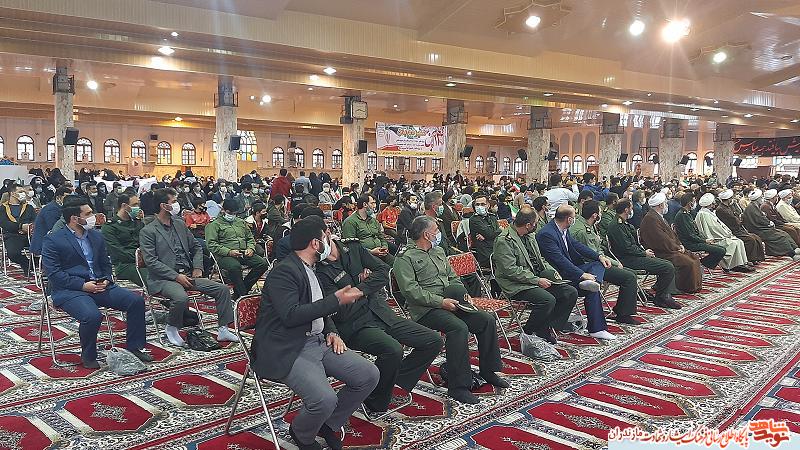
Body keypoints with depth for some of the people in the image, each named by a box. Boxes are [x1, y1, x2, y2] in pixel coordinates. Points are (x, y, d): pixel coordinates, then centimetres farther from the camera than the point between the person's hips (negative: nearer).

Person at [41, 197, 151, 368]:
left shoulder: (97, 236, 16)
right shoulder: (53, 240, -4)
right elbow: (53, 273, -11)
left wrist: (106, 280, -1)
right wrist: (83, 285, -18)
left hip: (99, 285, 6)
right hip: (69, 290, -6)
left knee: (136, 301, -12)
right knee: (93, 316, -34)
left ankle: (134, 347, 2)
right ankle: (88, 357, -6)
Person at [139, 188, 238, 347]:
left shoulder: (180, 224, 14)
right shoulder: (147, 231, -6)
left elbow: (196, 247, 22)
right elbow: (151, 262, -13)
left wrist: (197, 268, 5)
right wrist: (176, 276, -18)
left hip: (187, 275, 7)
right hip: (163, 279, -6)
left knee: (222, 289, -7)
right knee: (181, 297, -37)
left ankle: (223, 330, 1)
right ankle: (171, 328, -7)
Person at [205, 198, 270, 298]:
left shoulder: (241, 222, 26)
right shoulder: (214, 224, 7)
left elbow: (250, 238, 29)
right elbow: (211, 245, -5)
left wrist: (250, 248, 6)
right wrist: (229, 252, -17)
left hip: (244, 254, 6)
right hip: (225, 256, -6)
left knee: (263, 263, -18)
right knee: (235, 266, -40)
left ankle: (240, 291, -12)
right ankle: (242, 294, -23)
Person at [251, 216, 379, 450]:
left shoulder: (310, 269, 16)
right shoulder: (283, 272, -14)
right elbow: (291, 315, -25)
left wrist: (332, 332, 6)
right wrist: (336, 300, -23)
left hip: (319, 341, 9)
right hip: (288, 351, -9)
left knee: (369, 375, -3)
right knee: (325, 399, -29)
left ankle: (328, 424, 17)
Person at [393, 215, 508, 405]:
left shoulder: (439, 251, 20)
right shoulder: (405, 258, -7)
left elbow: (453, 277, 26)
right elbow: (410, 290, -17)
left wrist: (462, 293, 6)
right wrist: (441, 302, -21)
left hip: (450, 302, 8)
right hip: (426, 309, -8)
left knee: (487, 320, -8)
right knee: (459, 327, -32)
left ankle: (488, 371, 7)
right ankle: (458, 386, -25)